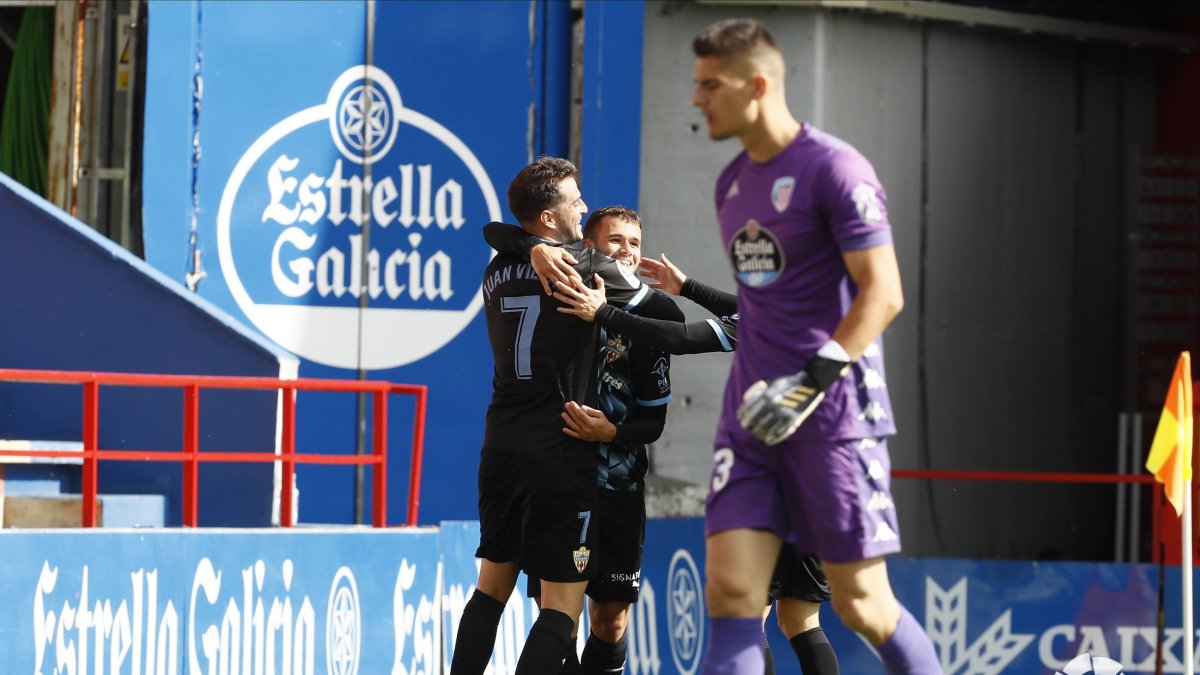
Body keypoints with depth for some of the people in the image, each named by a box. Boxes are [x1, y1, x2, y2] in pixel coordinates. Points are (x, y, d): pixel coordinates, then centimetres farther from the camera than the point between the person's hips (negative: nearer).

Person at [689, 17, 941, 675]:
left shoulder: (835, 169, -10)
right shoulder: (732, 181, 14)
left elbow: (883, 293, -15)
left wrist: (812, 383, -22)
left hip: (834, 415, -7)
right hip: (753, 413, 7)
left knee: (862, 605, -1)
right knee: (730, 594, -6)